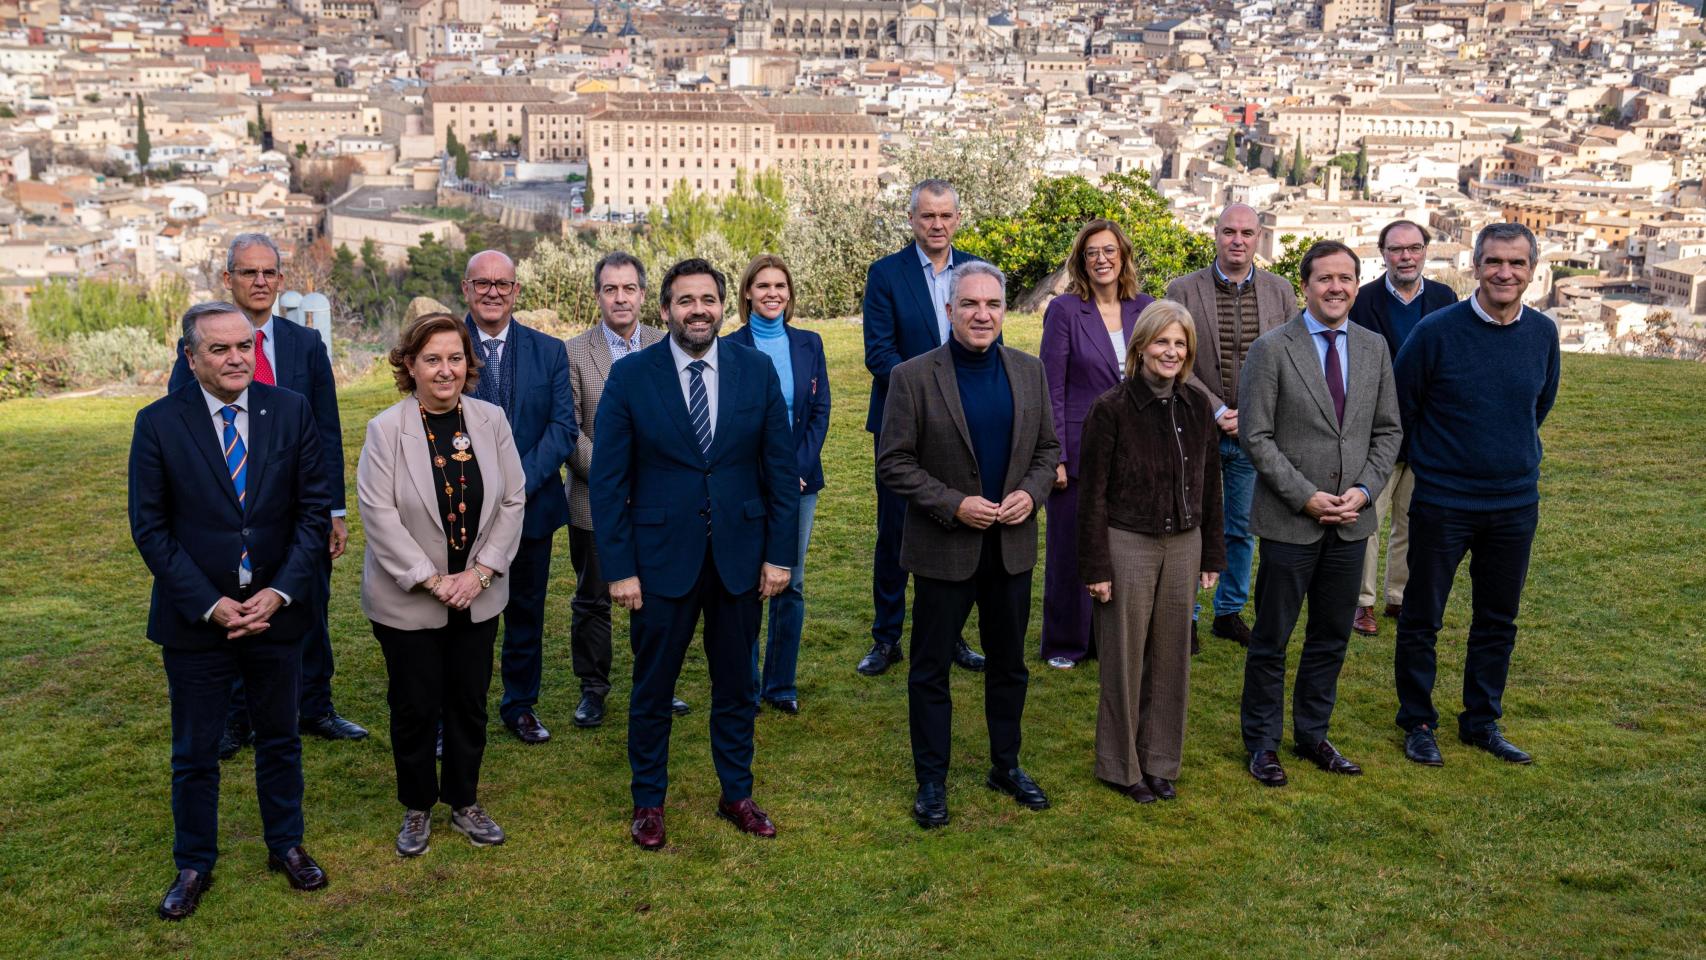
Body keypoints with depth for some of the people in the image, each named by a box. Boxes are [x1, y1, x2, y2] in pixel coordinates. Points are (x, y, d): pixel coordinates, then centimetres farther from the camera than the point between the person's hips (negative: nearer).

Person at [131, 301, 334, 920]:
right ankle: (194, 865, 31)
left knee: (280, 738, 17)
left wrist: (281, 592, -13)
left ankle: (286, 845, 36)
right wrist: (208, 604, -14)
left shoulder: (291, 411, -4)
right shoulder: (159, 423, -7)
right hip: (195, 616, -1)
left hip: (277, 611, 1)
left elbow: (314, 509, -3)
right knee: (194, 752, 12)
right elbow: (150, 527, -6)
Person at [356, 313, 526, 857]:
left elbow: (513, 500, -1)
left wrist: (481, 572, -9)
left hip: (478, 595, 3)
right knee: (415, 707, 9)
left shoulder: (491, 420, -2)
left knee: (470, 702, 13)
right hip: (407, 601, -3)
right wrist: (432, 580, -17)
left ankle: (465, 803, 31)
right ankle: (417, 808, 29)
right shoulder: (386, 429, -12)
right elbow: (379, 514, -15)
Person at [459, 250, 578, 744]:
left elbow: (563, 427, -3)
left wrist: (519, 482, -16)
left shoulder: (549, 350, 2)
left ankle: (521, 705, 30)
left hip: (532, 505, 2)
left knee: (526, 613, 14)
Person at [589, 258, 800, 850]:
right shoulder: (630, 376, -6)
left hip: (741, 554, 2)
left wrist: (780, 553, -2)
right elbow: (607, 480, -5)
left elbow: (781, 468, 2)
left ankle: (737, 794, 32)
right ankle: (648, 801, 29)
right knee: (652, 689, 11)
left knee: (736, 685, 15)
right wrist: (619, 567, -9)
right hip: (661, 557, -2)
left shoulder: (756, 371, 0)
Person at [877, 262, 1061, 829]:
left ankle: (1006, 766, 35)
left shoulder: (1029, 372, 3)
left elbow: (1047, 449, 10)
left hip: (1012, 546, 4)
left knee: (1009, 664, 17)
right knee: (930, 669, 7)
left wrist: (1031, 493, -9)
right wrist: (955, 505, -19)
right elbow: (893, 463, -11)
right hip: (944, 548, -4)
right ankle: (931, 782, 22)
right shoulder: (913, 377, -11)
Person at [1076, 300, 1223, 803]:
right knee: (1125, 659, 6)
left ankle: (1160, 761, 27)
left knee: (1171, 657, 12)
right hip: (1127, 545, -4)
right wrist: (1096, 567, -10)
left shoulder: (1197, 406, 3)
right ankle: (1121, 765, 22)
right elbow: (1092, 493, -9)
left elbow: (1209, 484, 10)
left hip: (1183, 545, 5)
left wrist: (1212, 554, 10)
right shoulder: (1111, 408, -11)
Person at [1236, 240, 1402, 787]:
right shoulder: (1272, 349, -8)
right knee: (1271, 640, 6)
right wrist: (1306, 496, -15)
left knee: (1332, 638, 14)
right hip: (1289, 521, -4)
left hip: (1352, 520, 5)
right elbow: (1255, 436, -10)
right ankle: (1261, 742, 21)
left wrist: (1364, 489, -6)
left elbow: (1387, 430, 9)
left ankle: (1313, 734, 30)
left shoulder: (1374, 348, 7)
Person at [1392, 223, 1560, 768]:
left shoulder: (1543, 333, -1)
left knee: (1498, 621, 14)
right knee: (1421, 619, 6)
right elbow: (1400, 404, -1)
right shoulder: (1437, 330, -14)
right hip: (1443, 500, -4)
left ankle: (1482, 722, 29)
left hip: (1516, 502, 4)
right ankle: (1418, 723, 23)